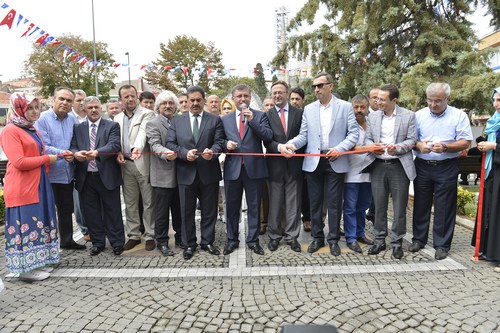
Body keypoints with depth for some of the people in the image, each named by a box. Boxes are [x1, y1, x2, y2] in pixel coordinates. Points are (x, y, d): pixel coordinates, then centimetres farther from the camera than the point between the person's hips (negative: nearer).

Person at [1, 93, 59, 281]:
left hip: (38, 185, 9)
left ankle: (35, 262, 24)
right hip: (22, 188, -9)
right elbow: (19, 162, -20)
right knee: (26, 225, -2)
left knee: (37, 224, 13)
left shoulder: (32, 131, 16)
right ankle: (26, 268, 9)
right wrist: (47, 158, -10)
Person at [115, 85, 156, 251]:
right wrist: (117, 152, -4)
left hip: (143, 164, -5)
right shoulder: (117, 118, 15)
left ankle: (150, 236, 15)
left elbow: (143, 133, -23)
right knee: (130, 203, 12)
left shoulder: (147, 114, -5)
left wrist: (137, 148, -41)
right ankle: (133, 235, 25)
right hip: (126, 164, 6)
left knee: (148, 203, 3)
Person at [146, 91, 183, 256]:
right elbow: (155, 145, -18)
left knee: (179, 209, 15)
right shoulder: (153, 124, -4)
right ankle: (162, 242, 17)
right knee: (162, 211, 4)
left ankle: (180, 237, 29)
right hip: (163, 176, -5)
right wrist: (166, 154, -37)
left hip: (179, 174, 5)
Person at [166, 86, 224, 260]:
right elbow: (170, 144, 2)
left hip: (209, 172, 0)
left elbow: (219, 141, -3)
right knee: (187, 211, 10)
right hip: (186, 173, 1)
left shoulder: (215, 120, 6)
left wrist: (212, 151, -25)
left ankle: (207, 242, 27)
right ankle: (189, 244, 25)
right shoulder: (177, 121, 9)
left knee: (209, 210, 10)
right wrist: (185, 153, -16)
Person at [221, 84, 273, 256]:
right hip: (232, 168, 2)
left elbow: (268, 136, -8)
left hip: (254, 167, -2)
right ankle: (232, 240, 26)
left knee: (254, 206, 7)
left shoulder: (260, 116, 5)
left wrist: (252, 120, -17)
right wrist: (226, 143, -8)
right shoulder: (225, 119, 11)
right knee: (232, 206, 11)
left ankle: (253, 240, 21)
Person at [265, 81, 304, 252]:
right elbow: (267, 141, -4)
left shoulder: (299, 113, 6)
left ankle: (292, 236, 20)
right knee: (274, 203, 9)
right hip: (275, 165, 0)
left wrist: (293, 148, -10)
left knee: (293, 203, 7)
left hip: (294, 164, 0)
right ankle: (274, 236, 22)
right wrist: (280, 148, -19)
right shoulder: (267, 115, 4)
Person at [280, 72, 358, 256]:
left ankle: (333, 239, 20)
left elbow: (354, 133, -1)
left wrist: (340, 148, -16)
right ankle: (317, 237, 24)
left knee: (334, 203, 5)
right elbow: (303, 135, 6)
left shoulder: (345, 106, 2)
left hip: (335, 162, -2)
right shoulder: (308, 109, 9)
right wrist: (290, 144, -13)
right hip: (313, 162, 3)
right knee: (315, 202, 10)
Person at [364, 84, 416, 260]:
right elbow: (367, 139, 9)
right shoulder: (372, 116, 7)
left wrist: (397, 148, -19)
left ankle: (397, 243, 17)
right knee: (379, 206, 8)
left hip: (399, 166, -2)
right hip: (378, 165, 3)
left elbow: (412, 140, -2)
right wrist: (372, 146, -13)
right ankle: (379, 241, 20)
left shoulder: (409, 116, -1)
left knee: (399, 207, 4)